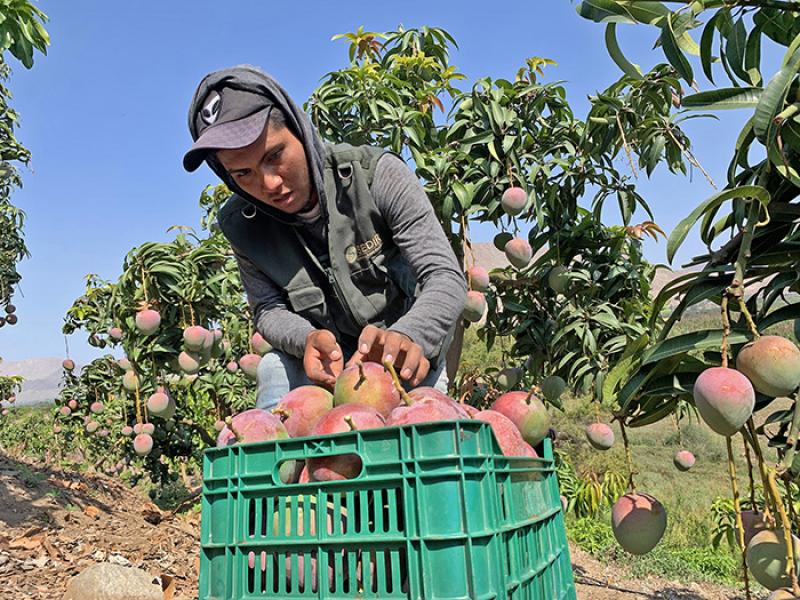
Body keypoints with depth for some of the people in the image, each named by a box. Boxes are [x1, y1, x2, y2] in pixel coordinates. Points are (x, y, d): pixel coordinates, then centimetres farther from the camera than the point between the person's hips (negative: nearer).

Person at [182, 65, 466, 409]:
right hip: (329, 359, 2)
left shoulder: (377, 174, -21)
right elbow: (268, 310, -5)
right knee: (275, 368, -27)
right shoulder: (240, 224, -10)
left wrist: (406, 337, -46)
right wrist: (308, 339, -30)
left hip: (404, 355, -1)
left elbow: (446, 279, -25)